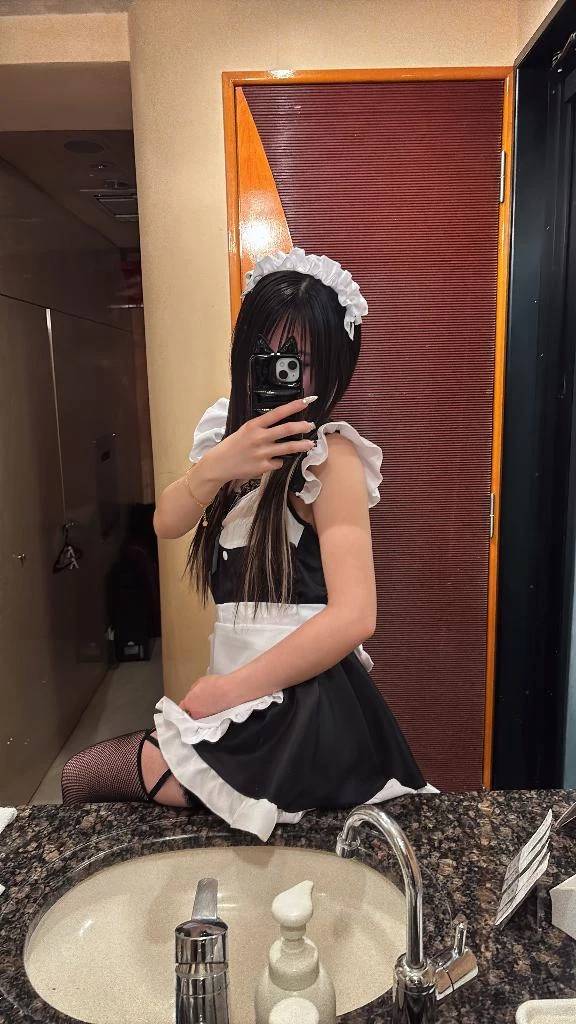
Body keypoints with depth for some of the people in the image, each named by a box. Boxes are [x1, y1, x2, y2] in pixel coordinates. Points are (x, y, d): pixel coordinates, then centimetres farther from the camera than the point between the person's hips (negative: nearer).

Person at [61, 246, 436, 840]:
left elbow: (353, 617, -22)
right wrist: (214, 467, -23)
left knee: (80, 778, 0)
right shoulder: (234, 435, 11)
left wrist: (227, 689, -15)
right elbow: (167, 523, -2)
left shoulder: (329, 454, -14)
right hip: (242, 698, 7)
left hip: (298, 710, -7)